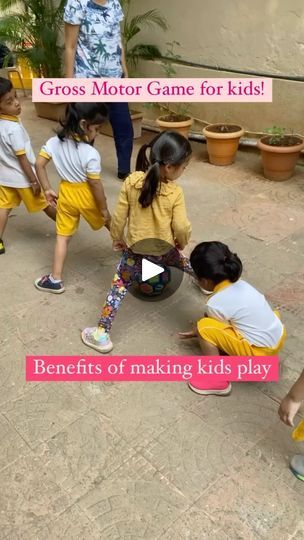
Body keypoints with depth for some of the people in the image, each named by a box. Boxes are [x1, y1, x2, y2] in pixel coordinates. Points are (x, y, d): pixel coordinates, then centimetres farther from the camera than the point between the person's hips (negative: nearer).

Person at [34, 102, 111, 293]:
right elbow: (95, 185, -20)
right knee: (109, 223, 25)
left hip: (66, 194, 4)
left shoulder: (54, 142, -8)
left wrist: (47, 189, 7)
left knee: (63, 236, 13)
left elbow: (39, 164, -4)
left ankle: (55, 280, 17)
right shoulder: (91, 154, -25)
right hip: (87, 196, -4)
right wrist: (104, 209, -8)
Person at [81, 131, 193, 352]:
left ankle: (102, 334, 11)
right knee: (183, 261, 33)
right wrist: (182, 243, 4)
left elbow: (119, 216, -9)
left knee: (119, 287, 11)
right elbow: (181, 227, -18)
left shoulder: (132, 181, -17)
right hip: (165, 250, 0)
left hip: (136, 250, 0)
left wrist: (117, 238, 8)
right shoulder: (175, 193, -21)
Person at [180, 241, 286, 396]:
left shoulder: (216, 303, -19)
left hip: (259, 352, -8)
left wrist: (196, 332, 17)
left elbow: (211, 329, 0)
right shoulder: (240, 284, 2)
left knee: (204, 328, -12)